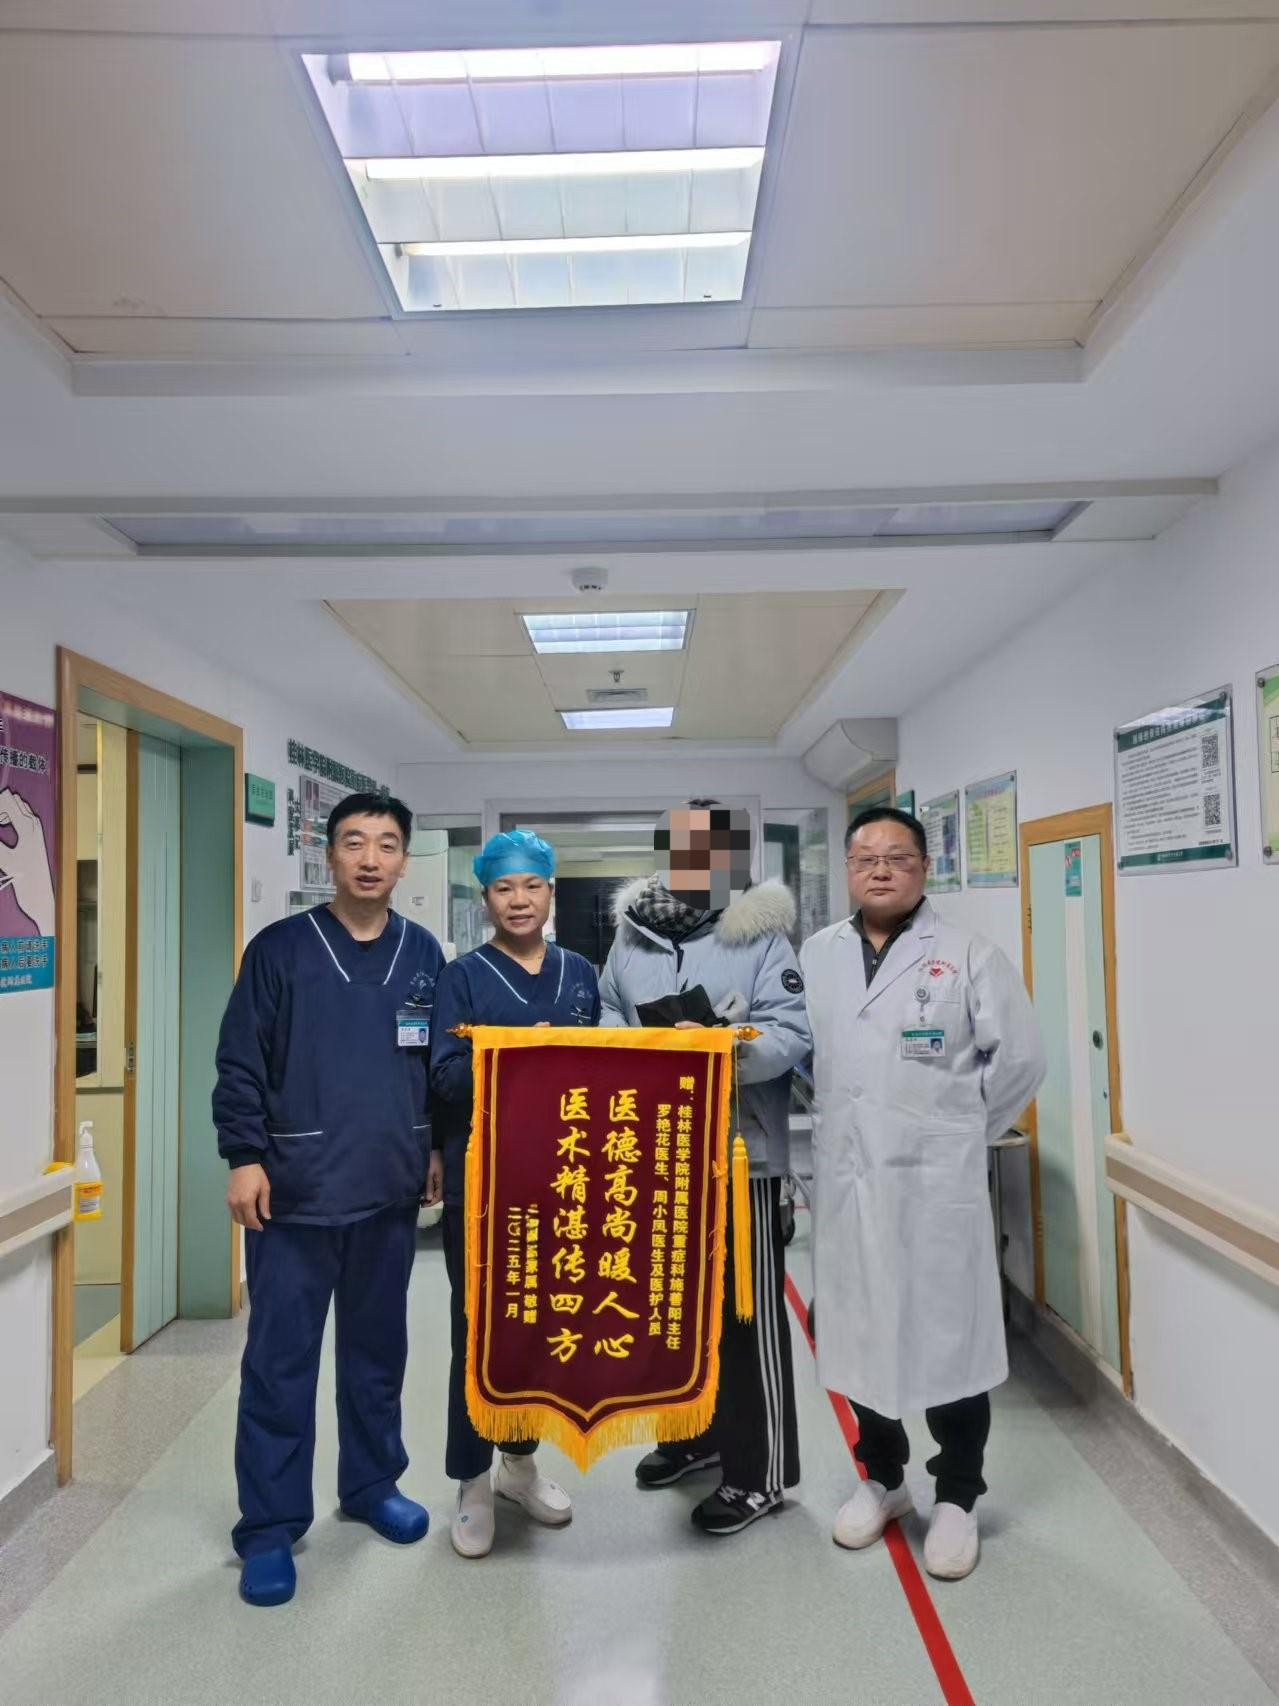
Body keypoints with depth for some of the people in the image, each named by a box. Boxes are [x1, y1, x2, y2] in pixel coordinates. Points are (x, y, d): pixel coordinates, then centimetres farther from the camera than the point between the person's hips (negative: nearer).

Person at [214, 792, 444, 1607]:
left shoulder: (424, 954, 4)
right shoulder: (280, 949, -5)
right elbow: (240, 1062, -5)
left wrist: (441, 1148, 9)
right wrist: (246, 1157, -10)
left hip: (391, 1189, 4)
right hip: (296, 1192, -3)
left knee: (379, 1350, 17)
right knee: (280, 1362, 6)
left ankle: (372, 1484, 36)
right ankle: (270, 1527, 22)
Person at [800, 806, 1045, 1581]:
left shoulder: (970, 956, -5)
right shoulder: (816, 956, 4)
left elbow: (1020, 1058, -4)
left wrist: (963, 1129, 0)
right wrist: (834, 1122, 3)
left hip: (936, 1181, -3)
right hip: (847, 1178, 4)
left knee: (949, 1339, 9)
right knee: (862, 1335, 17)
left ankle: (957, 1499, 31)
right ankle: (882, 1478, 39)